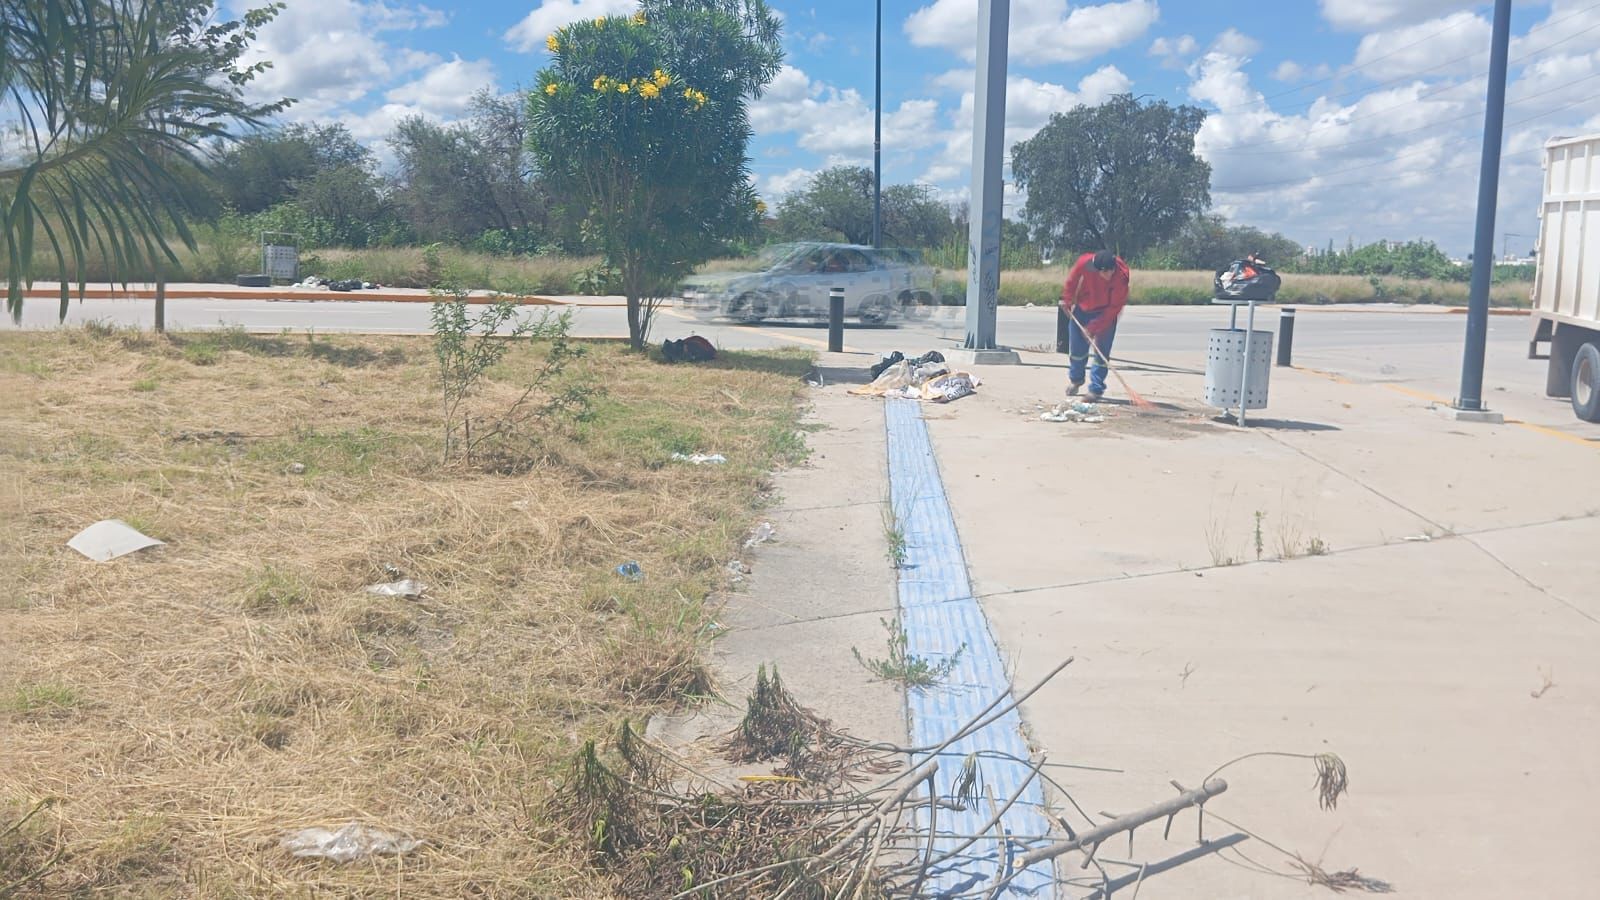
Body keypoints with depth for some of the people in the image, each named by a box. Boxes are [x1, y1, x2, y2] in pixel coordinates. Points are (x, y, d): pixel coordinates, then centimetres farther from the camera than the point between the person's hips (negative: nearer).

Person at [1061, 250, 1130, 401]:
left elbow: (1115, 307, -26)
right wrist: (1067, 299, 3)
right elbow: (1072, 281, -4)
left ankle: (1096, 389, 1)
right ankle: (1075, 379, 36)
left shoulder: (1121, 276, -32)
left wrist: (1094, 327, -26)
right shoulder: (1084, 263, -28)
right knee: (1076, 348, 11)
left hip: (1106, 313, -2)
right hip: (1082, 308, 2)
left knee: (1102, 351, -7)